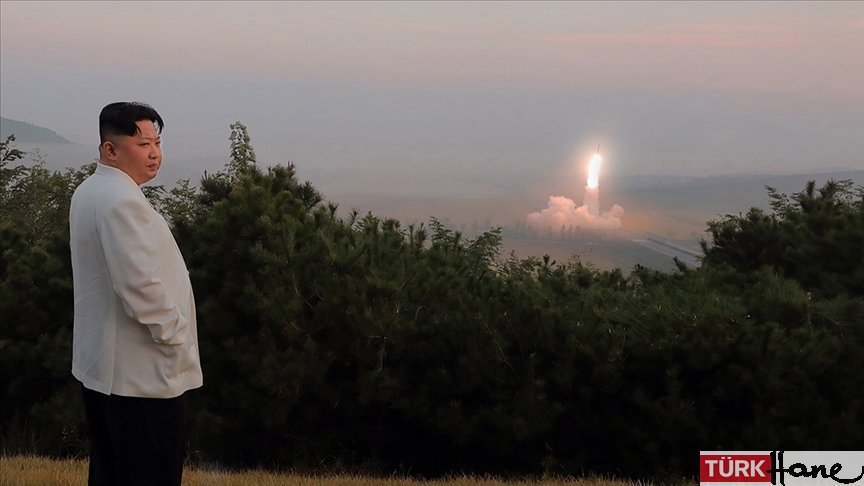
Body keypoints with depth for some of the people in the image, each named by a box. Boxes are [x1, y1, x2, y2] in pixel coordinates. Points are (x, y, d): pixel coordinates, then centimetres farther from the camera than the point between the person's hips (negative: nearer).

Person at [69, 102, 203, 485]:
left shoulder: (88, 193, 13)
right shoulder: (121, 201, -20)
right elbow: (141, 285, -26)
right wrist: (174, 336, -12)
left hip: (100, 367, 10)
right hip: (142, 375, -10)